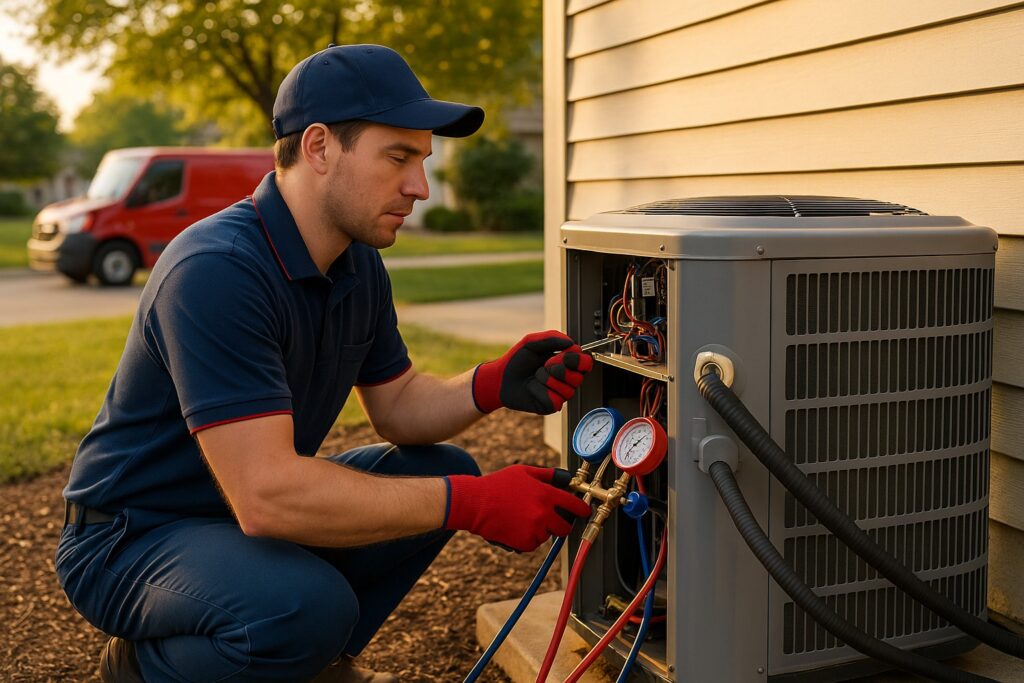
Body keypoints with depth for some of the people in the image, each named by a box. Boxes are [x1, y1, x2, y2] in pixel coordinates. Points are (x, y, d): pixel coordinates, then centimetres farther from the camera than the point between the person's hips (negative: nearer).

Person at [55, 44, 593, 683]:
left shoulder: (359, 264, 0)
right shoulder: (217, 271, -30)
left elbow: (398, 406, 8)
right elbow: (264, 495, -36)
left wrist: (493, 385, -15)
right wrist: (474, 505, -33)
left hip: (255, 504, 9)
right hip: (134, 537, -8)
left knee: (442, 470, -2)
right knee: (308, 605, -35)